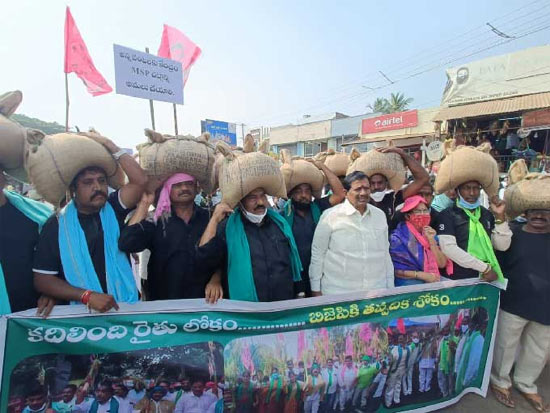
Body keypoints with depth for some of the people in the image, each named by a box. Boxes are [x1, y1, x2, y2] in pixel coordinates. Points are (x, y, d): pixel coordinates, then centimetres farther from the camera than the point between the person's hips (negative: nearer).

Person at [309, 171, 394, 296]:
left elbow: (385, 253, 12)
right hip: (338, 292, -4)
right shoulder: (330, 216, -9)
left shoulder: (380, 215, 6)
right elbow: (317, 254, -5)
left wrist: (390, 286, 12)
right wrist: (316, 289, -3)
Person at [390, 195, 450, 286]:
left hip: (433, 280, 6)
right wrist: (420, 275, -17)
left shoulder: (430, 233, 9)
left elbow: (442, 264, 1)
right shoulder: (398, 237, -9)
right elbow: (394, 270, -10)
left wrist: (432, 241, -8)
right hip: (408, 282, -6)